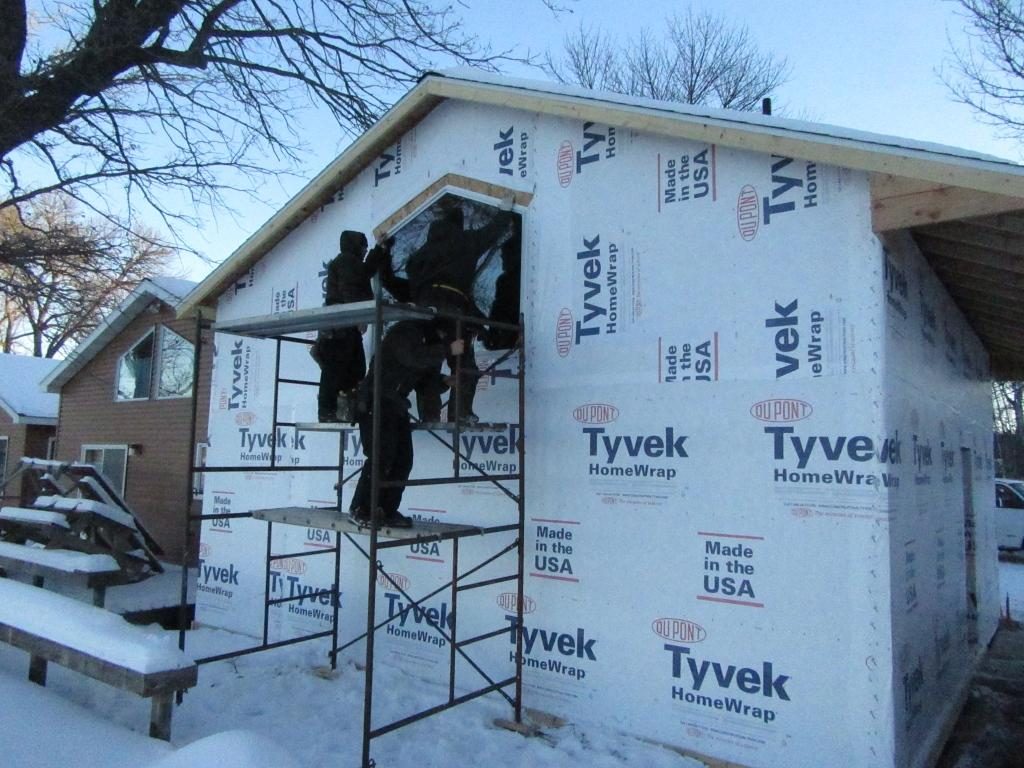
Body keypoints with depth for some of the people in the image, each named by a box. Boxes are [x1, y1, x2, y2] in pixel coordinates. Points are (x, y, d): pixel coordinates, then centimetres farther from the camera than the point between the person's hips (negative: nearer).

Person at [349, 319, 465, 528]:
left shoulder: (428, 341, 16)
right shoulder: (405, 332, -11)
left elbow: (424, 381, 18)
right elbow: (414, 358, -30)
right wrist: (448, 350, -26)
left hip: (397, 405, 9)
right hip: (376, 403, -9)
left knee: (403, 459, 3)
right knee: (381, 457, -13)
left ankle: (388, 511, 8)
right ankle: (360, 510, -3)